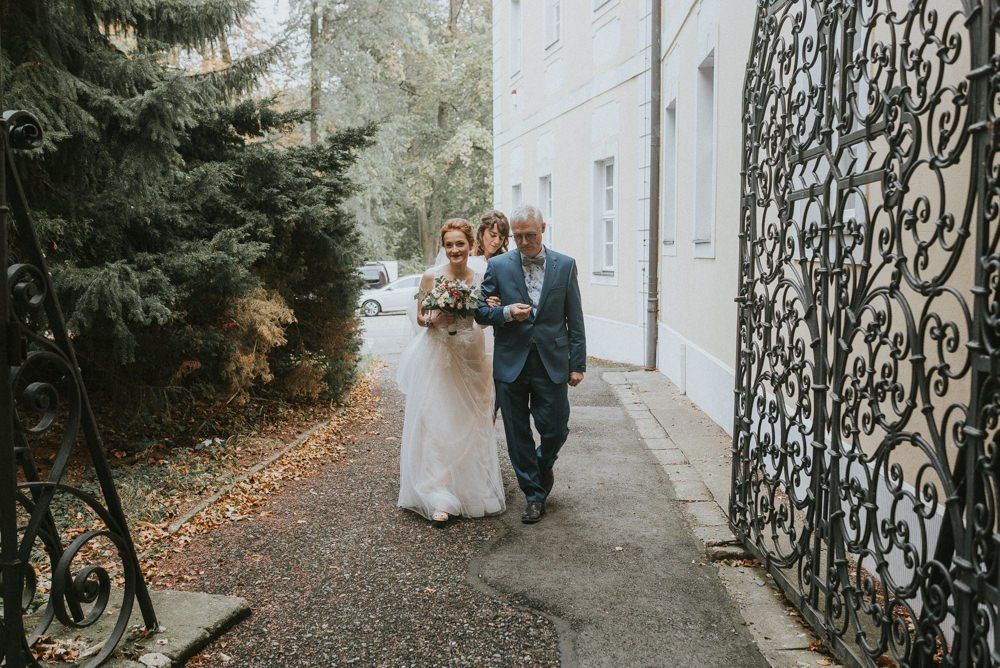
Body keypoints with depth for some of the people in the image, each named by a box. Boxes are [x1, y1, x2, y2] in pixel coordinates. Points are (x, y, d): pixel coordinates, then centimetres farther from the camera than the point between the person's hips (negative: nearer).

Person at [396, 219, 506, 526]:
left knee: (470, 424, 9)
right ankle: (438, 500, 2)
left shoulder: (480, 278, 3)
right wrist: (435, 319, -19)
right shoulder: (431, 276, -4)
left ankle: (472, 490, 26)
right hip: (436, 357, -2)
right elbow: (420, 318, 3)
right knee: (435, 424, -4)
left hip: (469, 357, 3)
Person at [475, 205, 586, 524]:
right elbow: (481, 312, 4)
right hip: (511, 363, 0)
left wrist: (578, 363, 1)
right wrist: (506, 312, -16)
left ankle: (543, 463, 37)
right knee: (518, 435, 8)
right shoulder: (498, 266, 1)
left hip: (552, 363, 0)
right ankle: (534, 494, 25)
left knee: (556, 430, 3)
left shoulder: (565, 265, 2)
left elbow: (574, 319, 4)